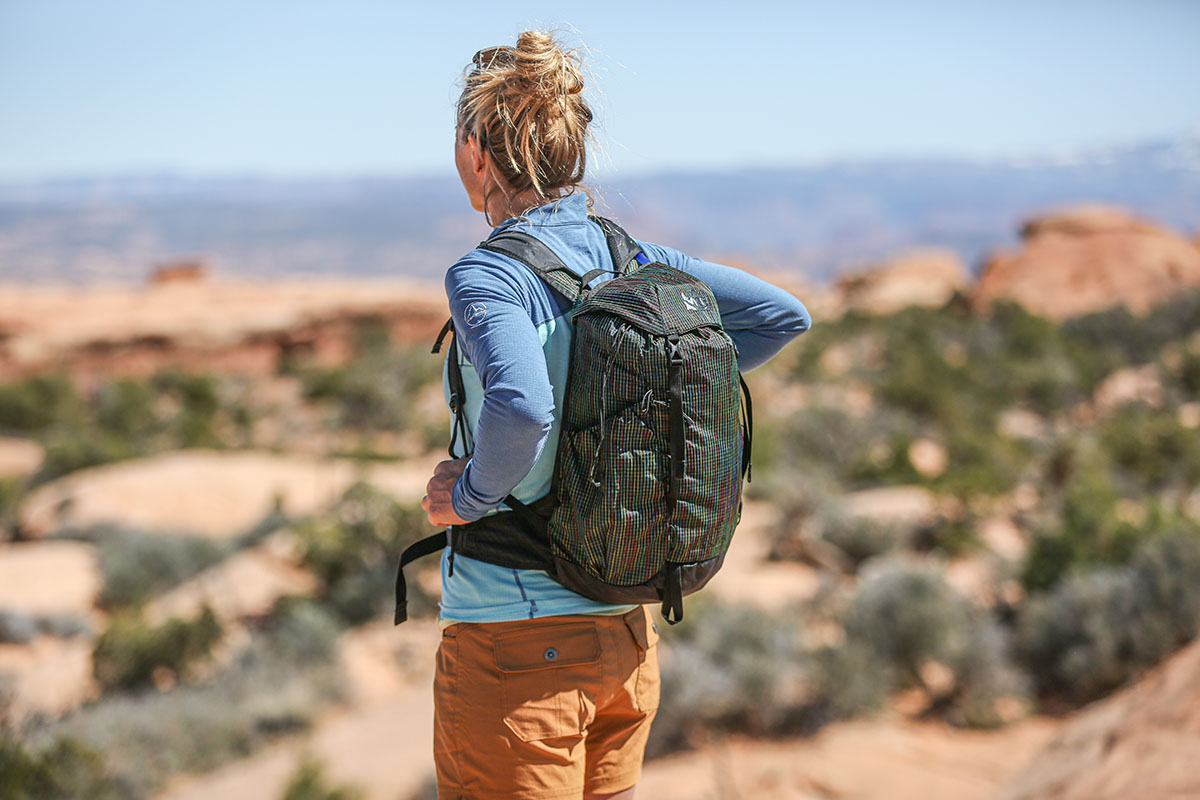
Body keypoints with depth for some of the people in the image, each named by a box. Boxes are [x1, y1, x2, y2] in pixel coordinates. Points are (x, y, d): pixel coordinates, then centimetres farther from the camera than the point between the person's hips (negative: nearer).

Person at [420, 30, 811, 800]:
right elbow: (784, 314, 10)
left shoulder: (488, 276, -17)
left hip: (516, 647, -7)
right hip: (626, 629, 7)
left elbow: (522, 406, -36)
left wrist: (470, 494, -17)